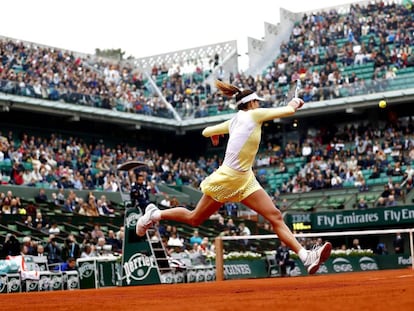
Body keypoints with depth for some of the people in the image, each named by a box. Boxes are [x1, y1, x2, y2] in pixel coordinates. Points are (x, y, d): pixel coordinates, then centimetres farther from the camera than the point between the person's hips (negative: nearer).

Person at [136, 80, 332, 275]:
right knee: (194, 219, 8)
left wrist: (214, 133, 45)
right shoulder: (253, 114, -11)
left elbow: (206, 131, 22)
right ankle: (155, 214, 30)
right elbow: (289, 110, -13)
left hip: (245, 180, 8)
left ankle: (306, 257, -16)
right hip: (226, 179, -8)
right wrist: (293, 103, 9)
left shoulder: (234, 121, 11)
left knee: (275, 217, -7)